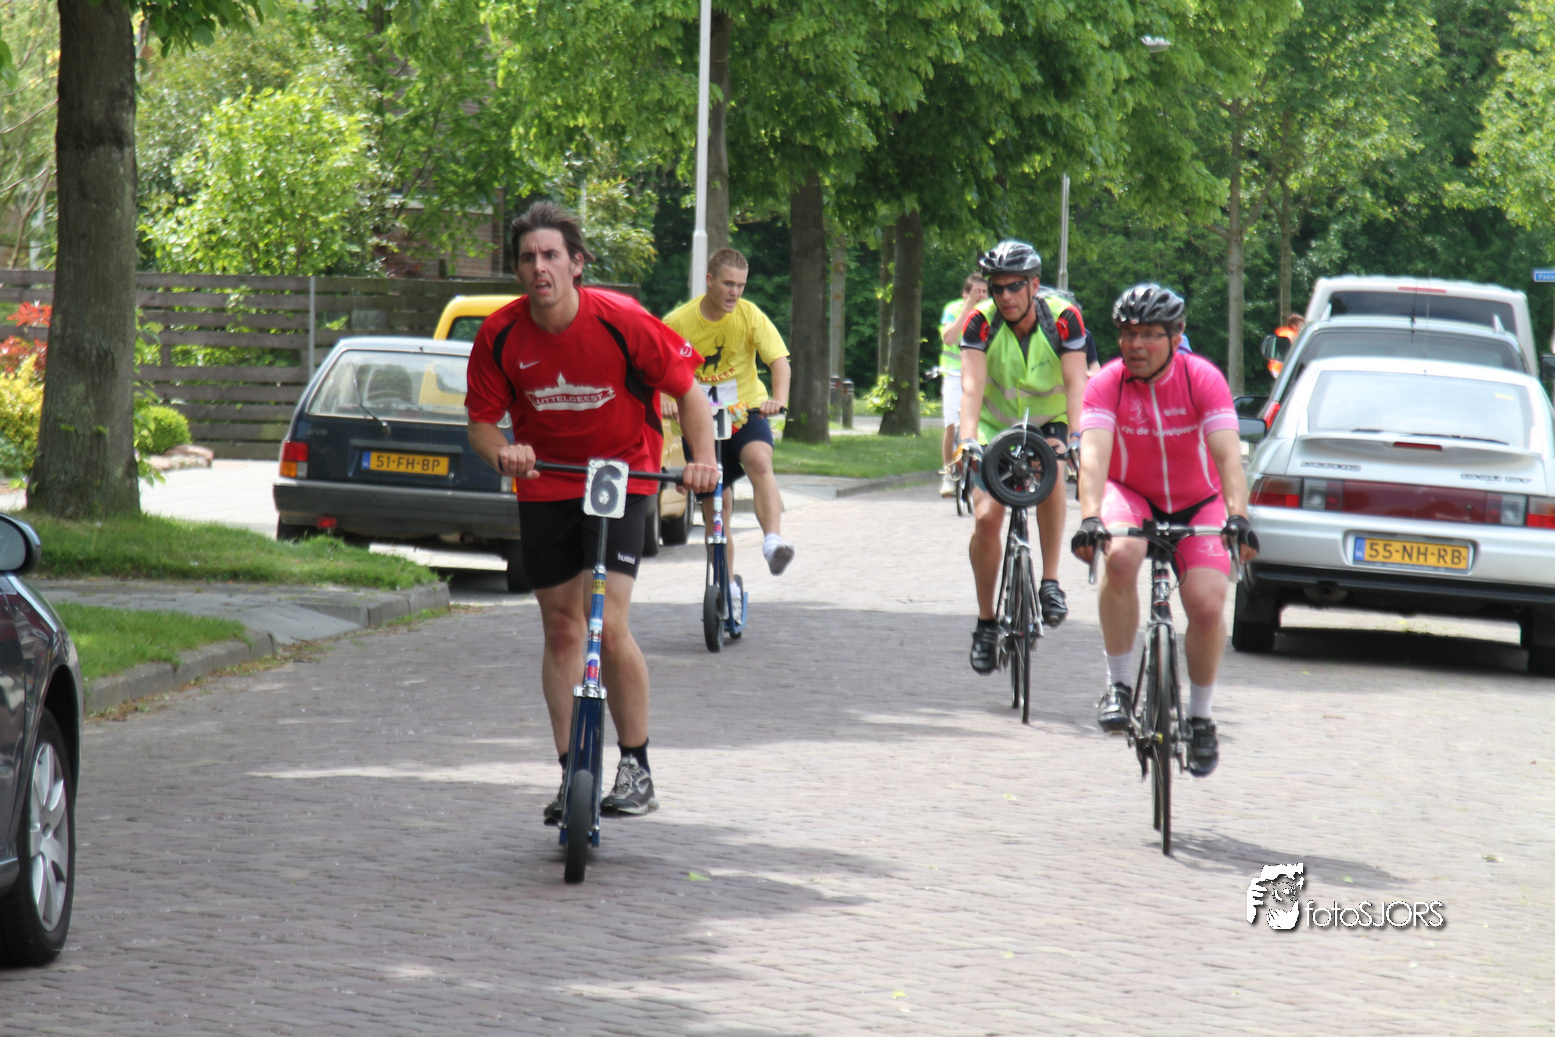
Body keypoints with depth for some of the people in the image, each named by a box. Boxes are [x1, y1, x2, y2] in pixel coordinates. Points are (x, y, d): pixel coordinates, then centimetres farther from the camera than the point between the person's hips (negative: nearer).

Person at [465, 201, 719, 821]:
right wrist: (501, 452, -24)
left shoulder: (620, 322, -19)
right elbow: (483, 420, -2)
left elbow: (687, 391, -9)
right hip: (545, 485, 3)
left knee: (607, 625, -16)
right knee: (561, 630, 7)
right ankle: (572, 775, 15)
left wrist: (704, 461, -22)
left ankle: (636, 770, -3)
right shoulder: (501, 336, -12)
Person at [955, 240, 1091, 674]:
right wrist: (968, 439, -44)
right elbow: (972, 384, -29)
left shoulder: (1063, 318, -20)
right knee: (987, 516, -15)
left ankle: (1050, 582, -20)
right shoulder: (981, 322, -19)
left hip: (1047, 424, -1)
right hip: (996, 428, 1)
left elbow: (1076, 383, -27)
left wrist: (1074, 439, -42)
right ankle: (986, 622, 2)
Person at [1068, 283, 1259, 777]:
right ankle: (1118, 683, -19)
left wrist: (1237, 516, -45)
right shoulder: (1107, 384, -18)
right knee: (1120, 557, -34)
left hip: (1198, 502, 0)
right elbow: (1094, 455, -31)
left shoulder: (1203, 379, -20)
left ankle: (1200, 715, 9)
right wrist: (1090, 517, -48)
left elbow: (1228, 454, -29)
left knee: (1207, 607, -17)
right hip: (1131, 495, 0)